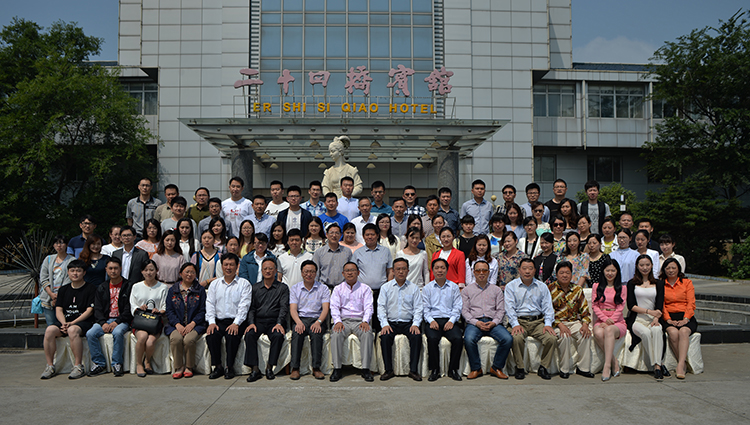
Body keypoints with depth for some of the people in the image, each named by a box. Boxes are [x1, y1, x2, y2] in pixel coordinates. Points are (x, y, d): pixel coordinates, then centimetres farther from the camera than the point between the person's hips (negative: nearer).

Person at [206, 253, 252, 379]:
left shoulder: (244, 284, 6)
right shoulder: (215, 284, 18)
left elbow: (244, 306, -4)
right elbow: (210, 304, 9)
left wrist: (236, 323, -18)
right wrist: (211, 322, -8)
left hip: (236, 322, -3)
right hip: (219, 321, 3)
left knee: (232, 336, -32)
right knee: (211, 335, -27)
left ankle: (230, 367, -15)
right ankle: (217, 366, -12)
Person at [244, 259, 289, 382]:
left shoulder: (283, 288, 10)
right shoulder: (255, 288, 18)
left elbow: (284, 308, -1)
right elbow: (251, 308, 11)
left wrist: (279, 323, -18)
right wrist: (251, 323, -8)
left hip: (274, 322, -2)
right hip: (258, 321, 2)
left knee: (278, 336, -33)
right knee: (249, 335, -29)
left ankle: (269, 367, -22)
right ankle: (255, 369, -27)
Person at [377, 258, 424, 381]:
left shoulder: (414, 288, 11)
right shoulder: (386, 287, 10)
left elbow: (418, 308, 6)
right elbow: (381, 307, 3)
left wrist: (415, 324, -10)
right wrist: (385, 324, -12)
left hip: (408, 323, 0)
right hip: (391, 323, 0)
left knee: (417, 336, -29)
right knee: (385, 337, -30)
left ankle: (413, 370, -18)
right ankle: (388, 370, -18)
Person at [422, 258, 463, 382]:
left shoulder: (454, 287, 15)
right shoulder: (427, 288, 14)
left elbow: (457, 307, 8)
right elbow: (425, 308, 7)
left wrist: (451, 321, -8)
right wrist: (431, 320, -11)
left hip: (449, 320, 1)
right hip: (433, 320, -1)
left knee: (458, 338, -29)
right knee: (432, 338, -32)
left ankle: (453, 369, -10)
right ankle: (434, 369, -15)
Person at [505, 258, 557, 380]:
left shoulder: (542, 287, 15)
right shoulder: (511, 286, 7)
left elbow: (548, 307, 9)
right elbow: (509, 307, -2)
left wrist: (548, 324, -8)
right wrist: (515, 324, -17)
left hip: (538, 321, 2)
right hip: (519, 321, -2)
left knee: (552, 338, -25)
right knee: (517, 338, -33)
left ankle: (543, 367, -4)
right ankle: (519, 368, -12)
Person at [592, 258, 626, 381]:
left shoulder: (622, 288, 13)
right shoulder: (597, 287, 16)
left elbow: (620, 308, 3)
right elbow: (594, 306, 6)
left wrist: (610, 321, -11)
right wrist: (605, 319, -10)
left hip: (617, 322, -1)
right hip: (601, 320, 1)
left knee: (609, 330, -38)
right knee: (598, 333, -36)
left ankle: (607, 366, -41)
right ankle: (615, 362, -23)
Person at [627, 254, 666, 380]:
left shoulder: (658, 284, 16)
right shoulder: (632, 283, 11)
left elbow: (660, 306, 5)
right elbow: (631, 306, 1)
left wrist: (656, 318, -15)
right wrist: (649, 311, -12)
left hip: (653, 319, 1)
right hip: (636, 319, -1)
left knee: (657, 330, -34)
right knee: (645, 333, -34)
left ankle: (657, 366, -36)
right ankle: (659, 364, -27)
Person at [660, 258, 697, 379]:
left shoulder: (687, 282, 14)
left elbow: (691, 303, 3)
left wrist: (685, 319, -12)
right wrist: (668, 320, -12)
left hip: (686, 316, 0)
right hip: (668, 317, 0)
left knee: (684, 332, -33)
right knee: (673, 333, -32)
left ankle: (680, 365, -39)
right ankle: (684, 363, -24)